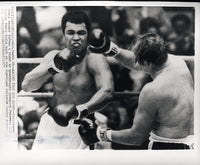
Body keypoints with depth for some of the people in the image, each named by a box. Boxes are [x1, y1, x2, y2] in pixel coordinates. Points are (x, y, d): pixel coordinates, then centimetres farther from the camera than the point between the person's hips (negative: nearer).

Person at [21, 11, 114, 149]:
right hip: (50, 124, 4)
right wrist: (54, 67, -19)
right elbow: (26, 86, -6)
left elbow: (107, 92, -30)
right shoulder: (55, 56, 1)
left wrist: (79, 111, -43)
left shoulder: (95, 60, -13)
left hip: (79, 128, -4)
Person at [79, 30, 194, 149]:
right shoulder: (178, 62, -3)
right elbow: (136, 62, 13)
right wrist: (111, 48, 6)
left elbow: (137, 137, -13)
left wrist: (101, 135, -3)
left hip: (167, 148, -8)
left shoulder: (152, 91, -23)